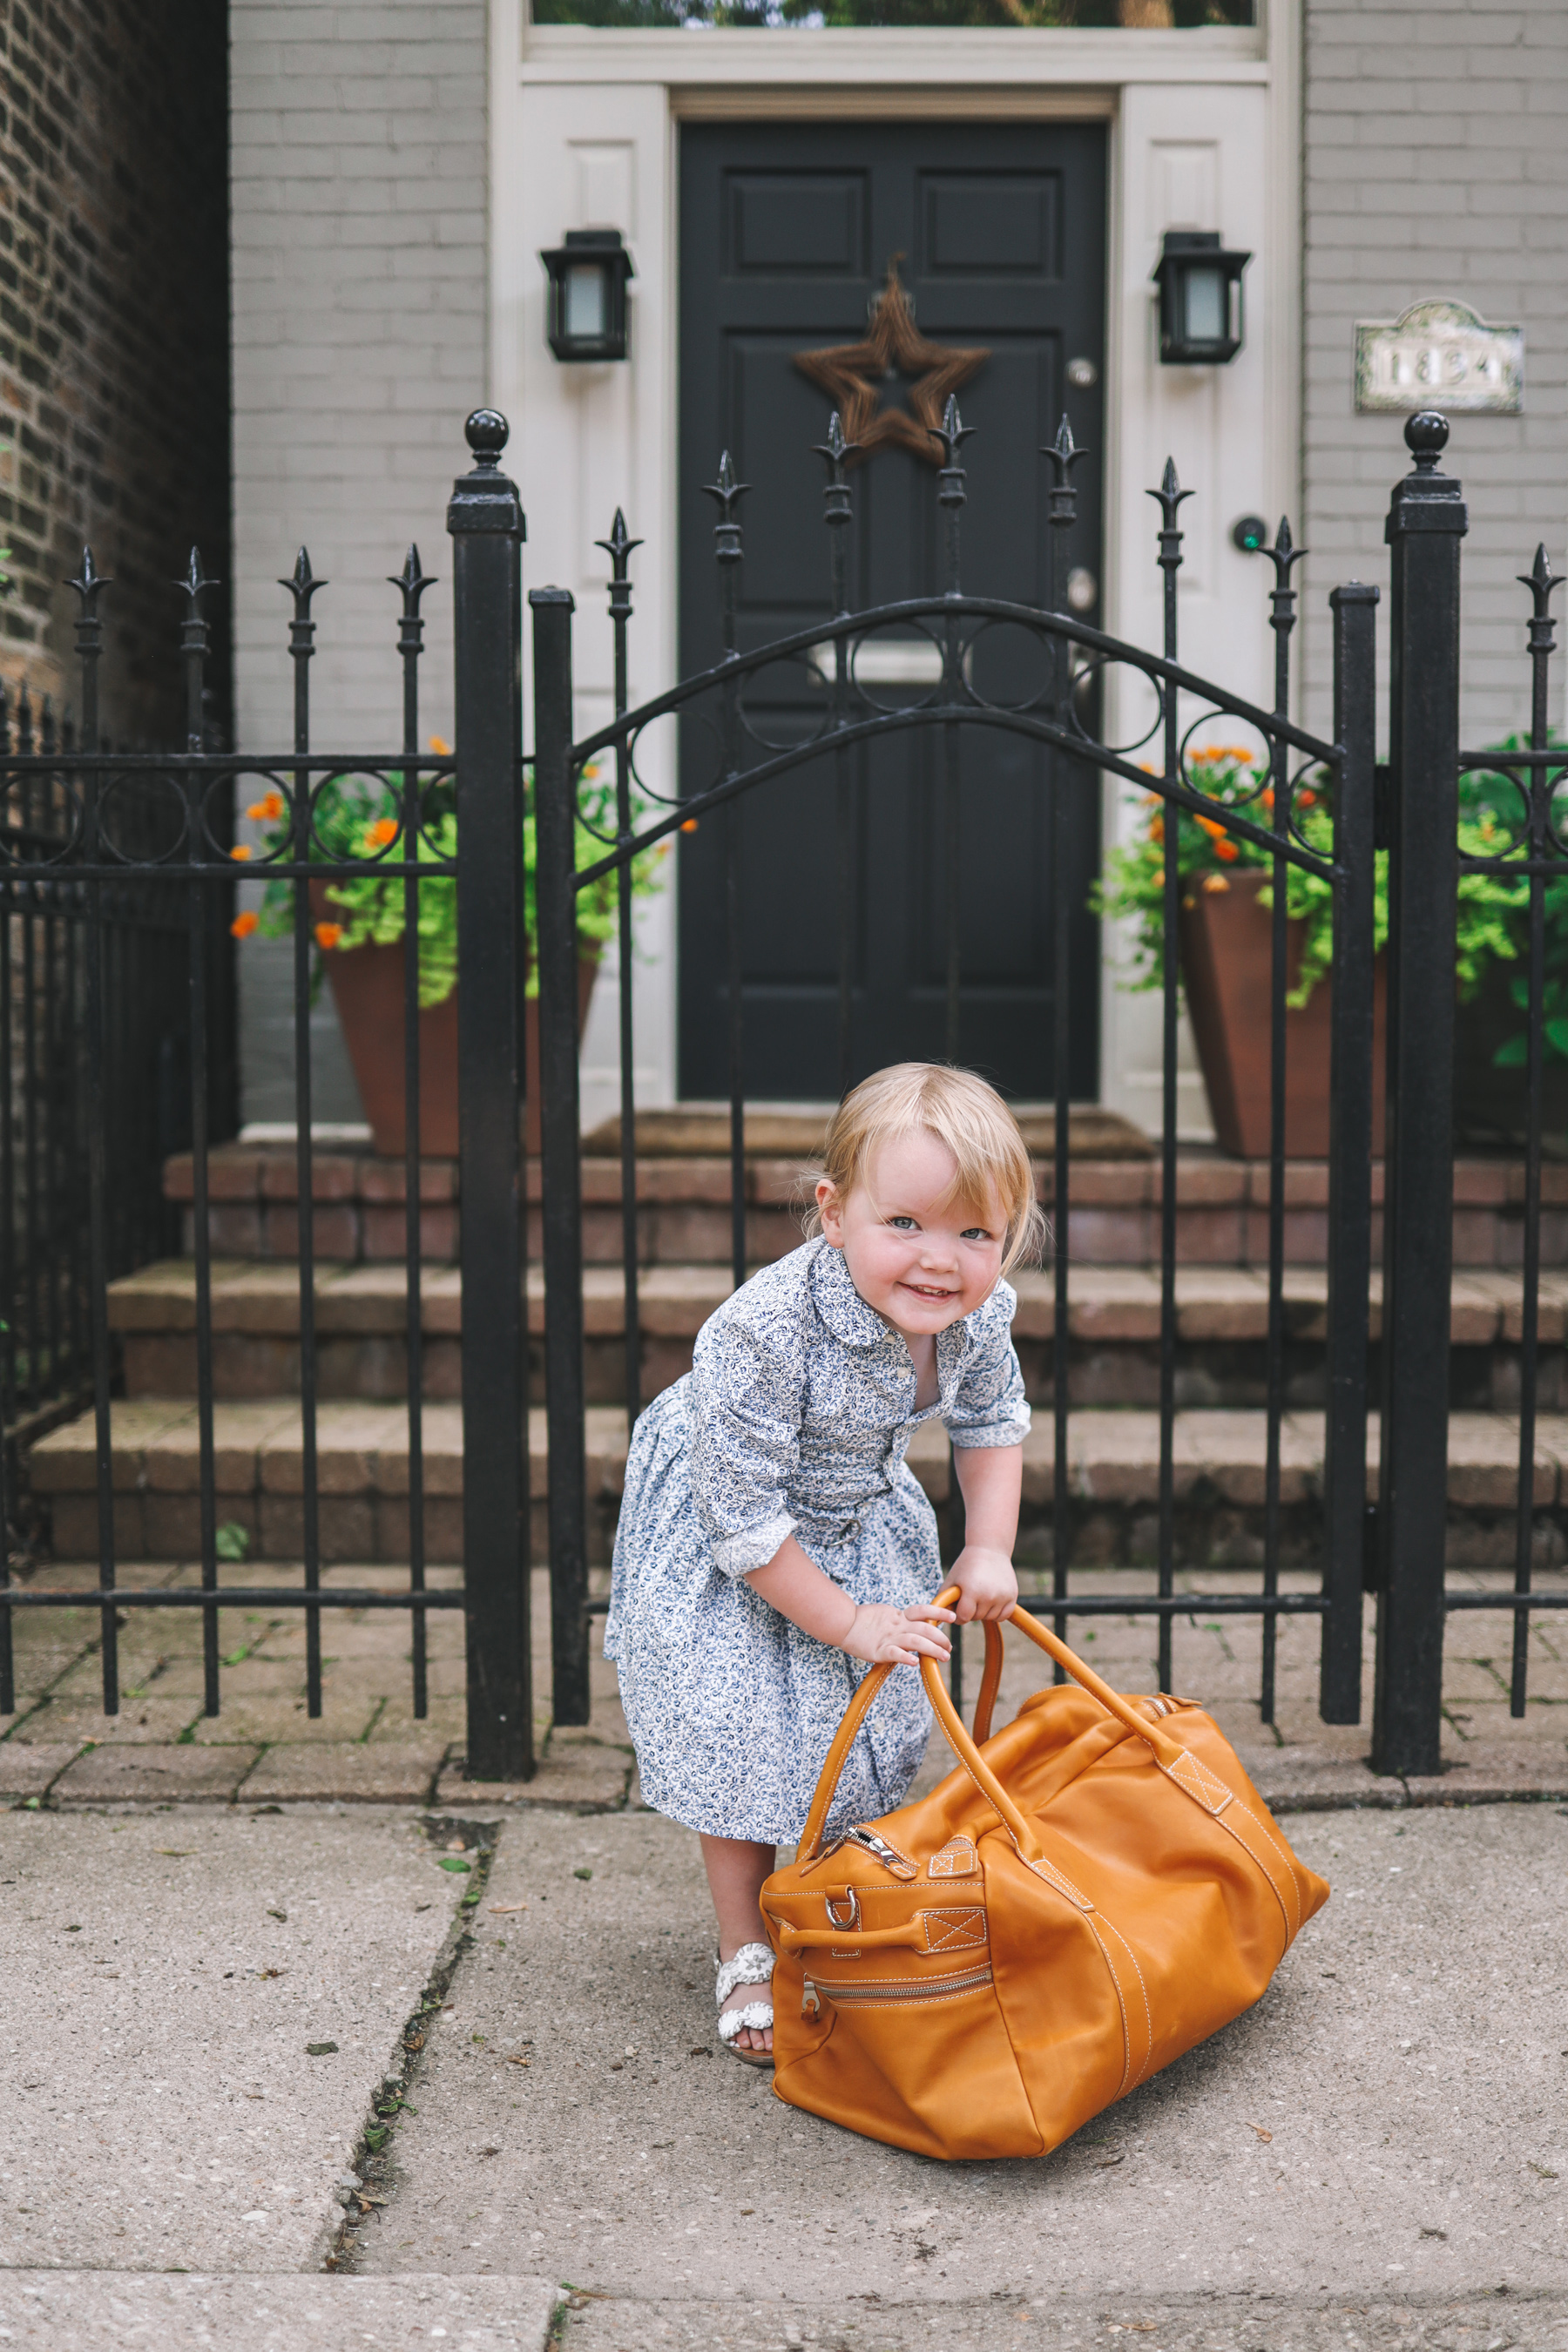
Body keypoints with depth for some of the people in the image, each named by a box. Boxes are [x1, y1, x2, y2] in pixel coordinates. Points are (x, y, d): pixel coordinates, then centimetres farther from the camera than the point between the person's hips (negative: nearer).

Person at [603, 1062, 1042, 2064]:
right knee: (742, 1742, -6)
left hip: (858, 1516, 6)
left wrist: (990, 1549, -8)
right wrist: (846, 1622, -26)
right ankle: (748, 1958, 14)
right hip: (723, 1547, -6)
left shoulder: (980, 1312, -22)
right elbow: (743, 1516, -32)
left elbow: (994, 1420, 3)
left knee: (884, 1724, 14)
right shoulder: (765, 1332, -41)